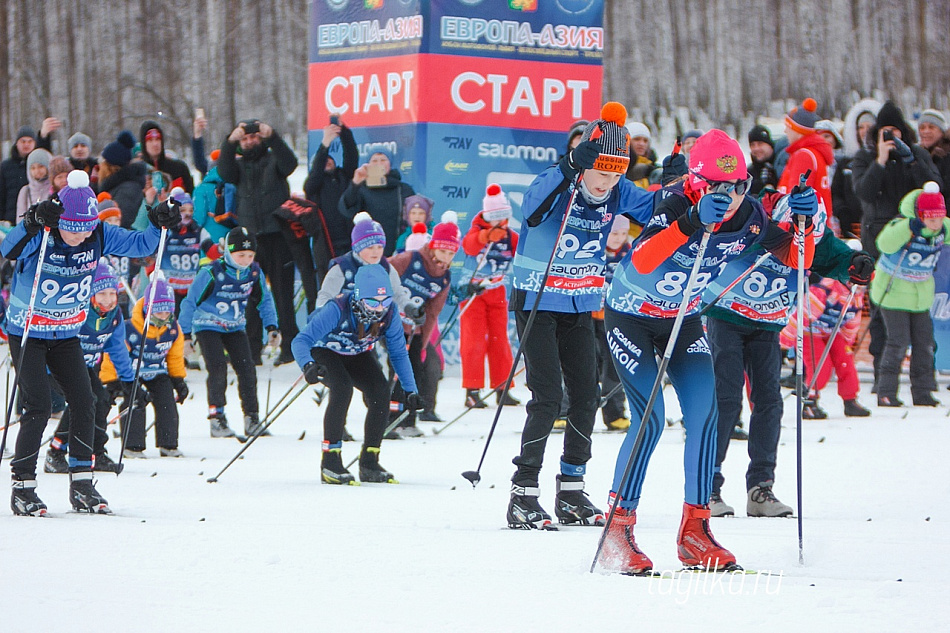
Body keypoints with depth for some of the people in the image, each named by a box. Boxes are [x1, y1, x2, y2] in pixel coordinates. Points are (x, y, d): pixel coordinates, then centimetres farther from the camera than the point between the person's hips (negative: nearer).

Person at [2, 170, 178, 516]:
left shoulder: (98, 236, -10)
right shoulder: (38, 237, -24)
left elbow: (139, 245, 1)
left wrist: (158, 226, -18)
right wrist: (34, 224, -57)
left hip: (66, 335, 5)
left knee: (84, 402, -3)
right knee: (38, 407, -13)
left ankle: (81, 485, 6)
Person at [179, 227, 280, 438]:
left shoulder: (254, 273, -6)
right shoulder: (211, 272, -21)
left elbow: (264, 301, 10)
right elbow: (190, 302, -13)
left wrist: (272, 328, -1)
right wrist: (185, 335, -13)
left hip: (235, 327, 4)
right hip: (208, 326, -4)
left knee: (247, 369, -7)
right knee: (218, 367, -19)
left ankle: (252, 419, 2)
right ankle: (217, 419, -12)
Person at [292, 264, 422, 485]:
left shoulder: (389, 314, -23)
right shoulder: (338, 309, -37)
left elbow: (399, 354, -7)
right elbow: (301, 341, -40)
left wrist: (410, 390, -12)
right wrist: (308, 366, -59)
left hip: (356, 355, 5)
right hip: (325, 351, -5)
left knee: (380, 390, -19)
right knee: (343, 387, -32)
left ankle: (369, 464, -8)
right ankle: (330, 461, -27)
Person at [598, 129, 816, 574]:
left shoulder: (748, 217, -13)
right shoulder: (676, 209, -30)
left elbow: (794, 261, -5)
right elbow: (640, 262, -47)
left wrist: (806, 221, -24)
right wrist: (692, 223, -58)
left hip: (684, 319, 5)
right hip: (631, 316, -5)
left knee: (704, 415, -9)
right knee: (650, 419, -17)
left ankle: (694, 534, -1)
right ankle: (617, 532, -8)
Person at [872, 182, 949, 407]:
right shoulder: (902, 226, -22)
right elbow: (885, 244, -41)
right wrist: (909, 228, -52)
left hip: (921, 295, 6)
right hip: (894, 293, -6)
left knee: (924, 342, 6)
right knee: (899, 342, -11)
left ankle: (922, 392, 16)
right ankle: (886, 393, -4)